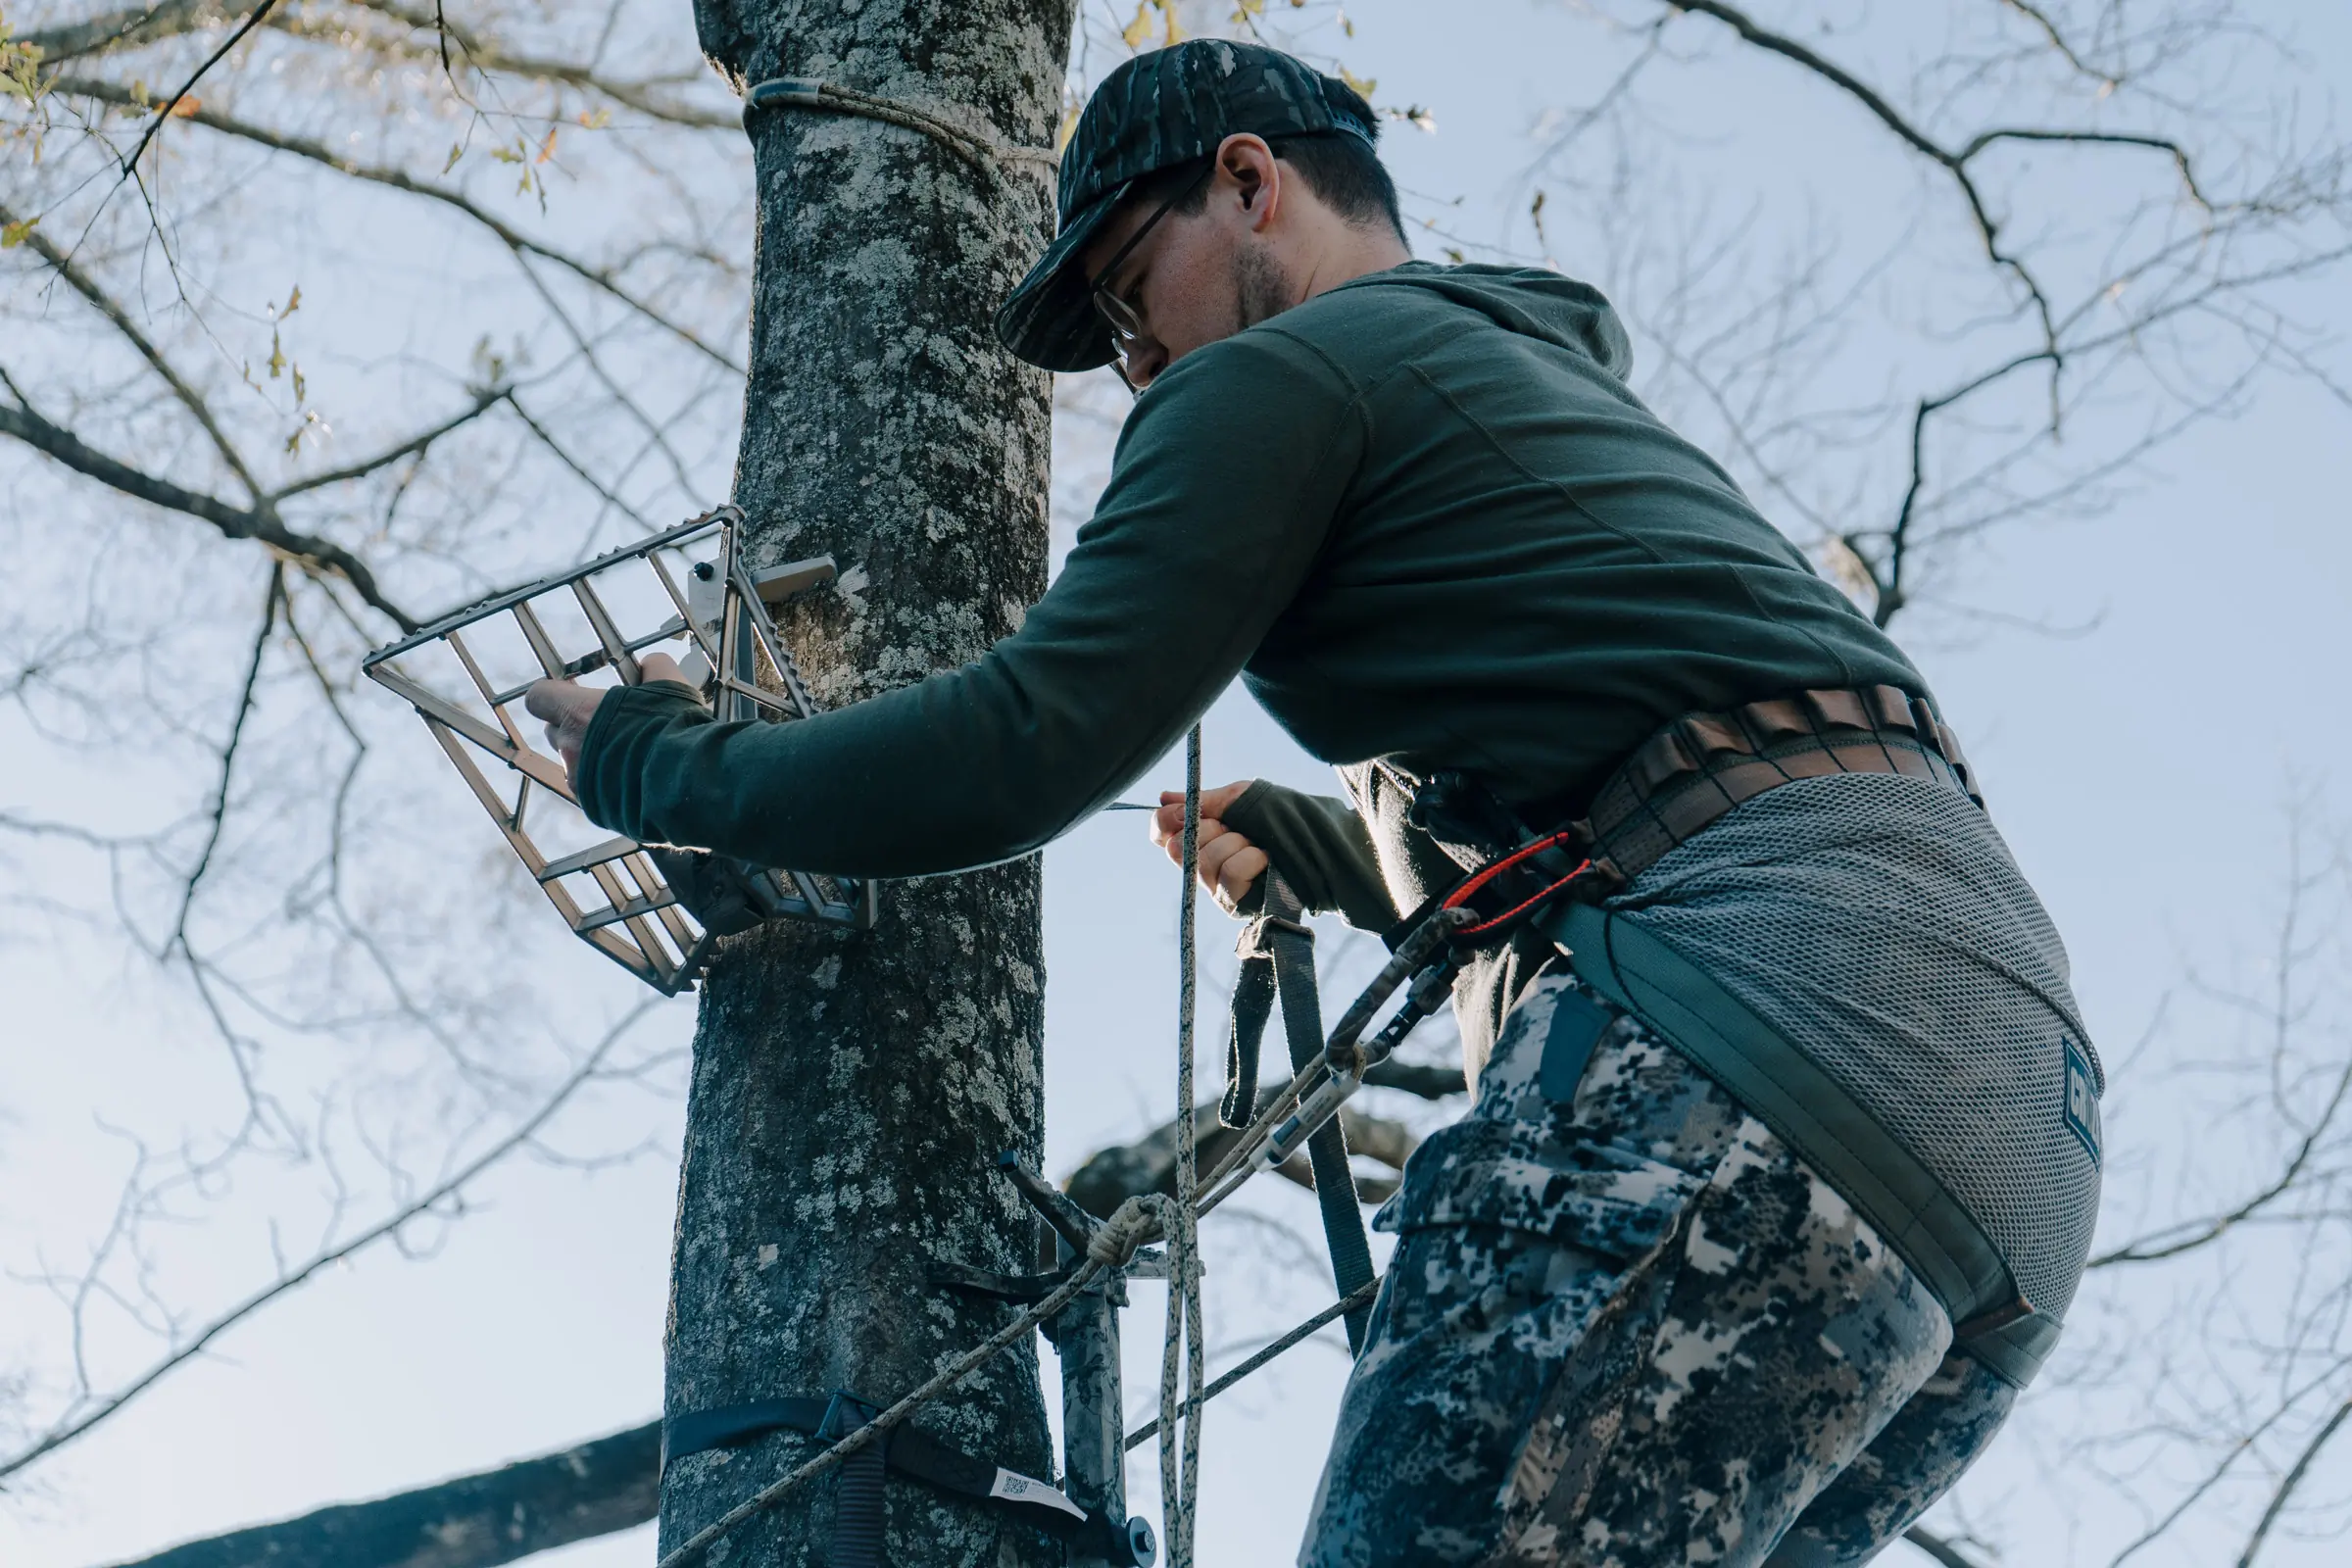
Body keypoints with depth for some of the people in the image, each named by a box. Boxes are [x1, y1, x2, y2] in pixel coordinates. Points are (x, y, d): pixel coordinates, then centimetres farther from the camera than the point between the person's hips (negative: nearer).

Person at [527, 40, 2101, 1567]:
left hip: (1766, 1004, -10)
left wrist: (650, 760, 11)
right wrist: (1296, 840, 59)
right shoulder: (1576, 401, 36)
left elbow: (1023, 751, -2)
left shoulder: (1285, 370, 7)